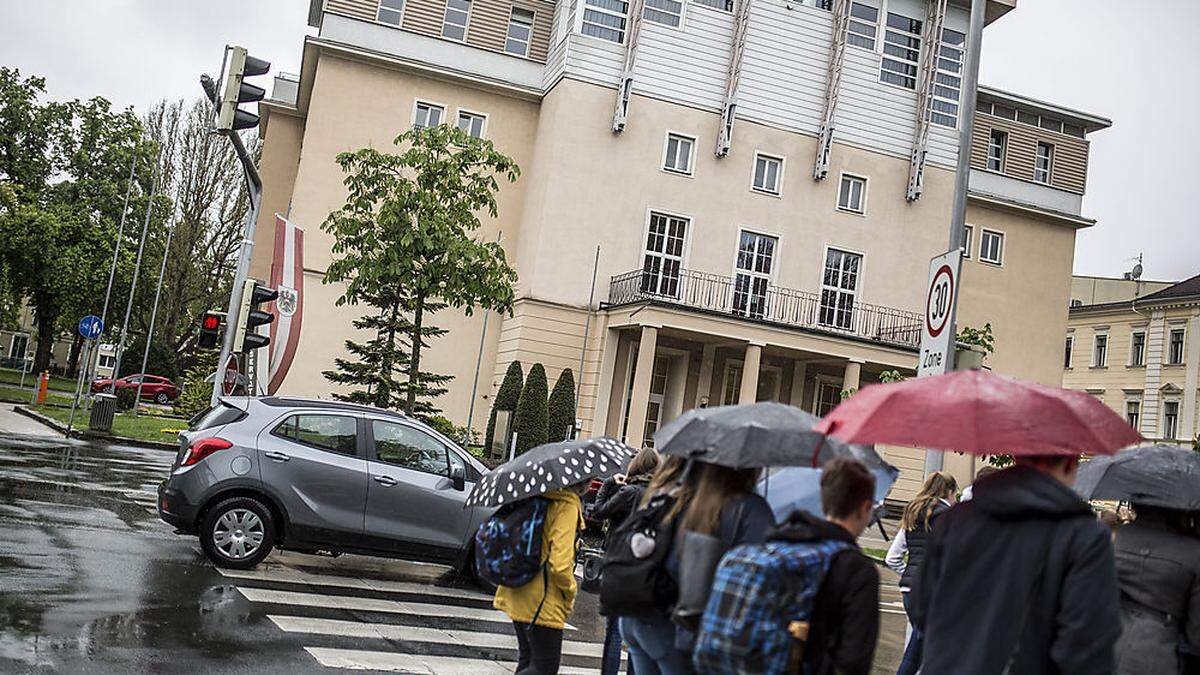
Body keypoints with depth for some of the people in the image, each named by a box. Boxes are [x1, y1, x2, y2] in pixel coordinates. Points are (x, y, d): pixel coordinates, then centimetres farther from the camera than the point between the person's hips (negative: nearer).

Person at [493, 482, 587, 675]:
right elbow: (559, 563, -24)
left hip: (517, 594, 9)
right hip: (543, 601, -9)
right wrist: (570, 593, -8)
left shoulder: (538, 498, 8)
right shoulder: (568, 505, -18)